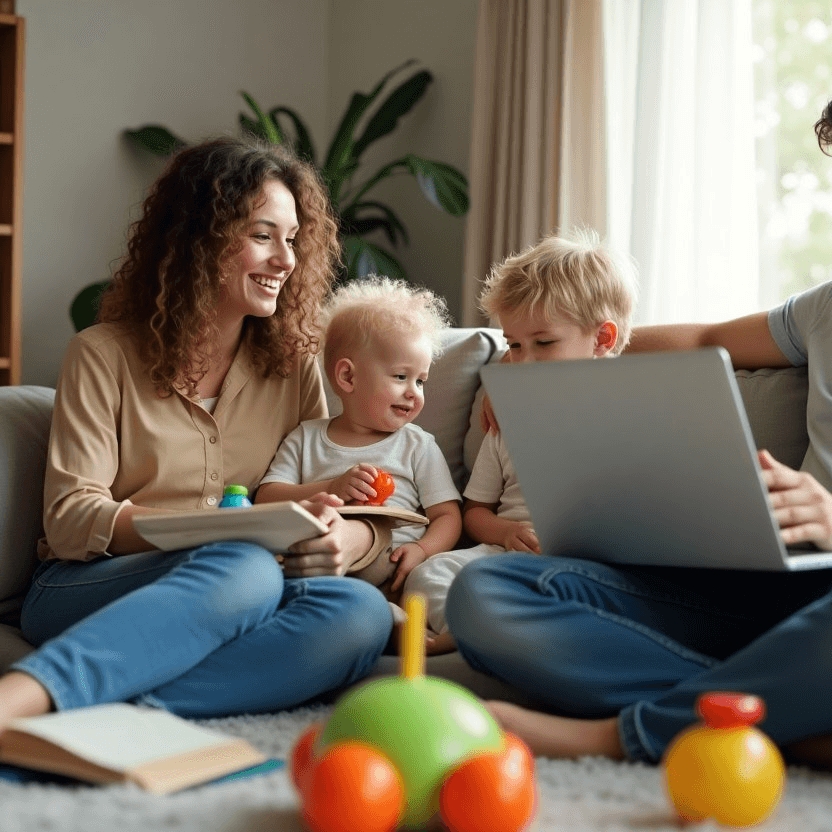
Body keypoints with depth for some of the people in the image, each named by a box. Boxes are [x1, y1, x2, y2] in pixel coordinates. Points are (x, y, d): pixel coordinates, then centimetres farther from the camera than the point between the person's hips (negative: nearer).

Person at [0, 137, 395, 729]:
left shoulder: (294, 364, 14)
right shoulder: (105, 355, 4)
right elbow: (69, 519, -6)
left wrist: (348, 538, -17)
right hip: (82, 592, -4)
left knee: (361, 611, -31)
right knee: (246, 570, -35)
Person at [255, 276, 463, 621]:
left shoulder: (418, 446, 19)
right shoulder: (306, 438, 18)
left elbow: (447, 516, 13)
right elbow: (266, 500, 9)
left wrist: (422, 549, -10)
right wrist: (331, 489, -7)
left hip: (392, 579, 0)